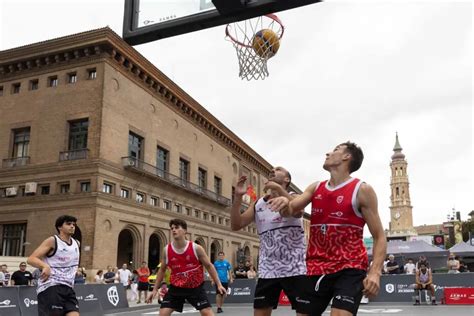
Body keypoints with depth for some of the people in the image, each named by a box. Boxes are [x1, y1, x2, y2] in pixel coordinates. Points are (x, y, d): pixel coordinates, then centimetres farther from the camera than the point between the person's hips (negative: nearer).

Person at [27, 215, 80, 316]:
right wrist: (45, 266, -33)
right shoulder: (52, 241, -5)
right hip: (50, 287, -6)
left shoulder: (77, 244, 15)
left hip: (68, 288, 6)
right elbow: (31, 259, -15)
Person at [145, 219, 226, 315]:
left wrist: (218, 284, -6)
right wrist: (155, 289, 8)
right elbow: (162, 270, 9)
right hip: (176, 287, 2)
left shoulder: (196, 248, -13)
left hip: (195, 287, -2)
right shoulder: (167, 250, -7)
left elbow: (209, 266, -3)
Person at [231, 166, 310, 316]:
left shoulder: (292, 197, 0)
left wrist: (279, 189, -34)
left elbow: (298, 212, -24)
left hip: (295, 269, -4)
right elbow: (236, 225, 3)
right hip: (267, 270, 4)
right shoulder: (258, 203, 11)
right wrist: (238, 197, -9)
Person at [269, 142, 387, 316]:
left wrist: (375, 272, -20)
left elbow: (379, 237, -5)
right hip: (316, 268, 5)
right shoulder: (315, 188, 11)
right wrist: (285, 204, -22)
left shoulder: (362, 190, -5)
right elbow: (290, 211, 3)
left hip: (349, 268, -5)